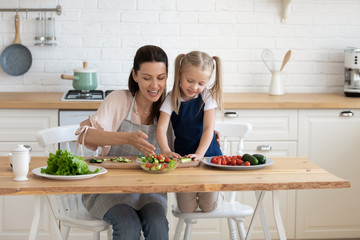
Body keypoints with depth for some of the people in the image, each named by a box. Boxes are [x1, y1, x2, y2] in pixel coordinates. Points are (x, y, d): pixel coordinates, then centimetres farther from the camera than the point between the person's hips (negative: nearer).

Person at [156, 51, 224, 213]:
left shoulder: (208, 96, -6)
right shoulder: (172, 99, -5)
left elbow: (208, 129, -11)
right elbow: (161, 128, -14)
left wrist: (199, 154, -26)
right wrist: (166, 151, -33)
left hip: (208, 153, -1)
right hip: (182, 155, 1)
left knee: (208, 207, -11)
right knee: (186, 209, -6)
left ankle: (218, 191, 23)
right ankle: (187, 192, 28)